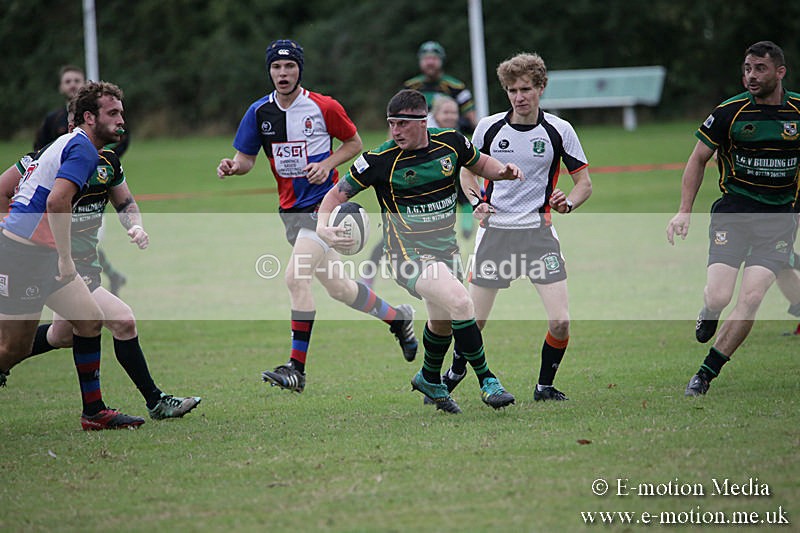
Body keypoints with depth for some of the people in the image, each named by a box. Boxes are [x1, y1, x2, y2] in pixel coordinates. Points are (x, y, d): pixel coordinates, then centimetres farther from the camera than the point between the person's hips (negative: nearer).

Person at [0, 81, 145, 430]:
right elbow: (56, 201, -28)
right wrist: (66, 259, -25)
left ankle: (94, 412, 10)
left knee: (90, 320, 7)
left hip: (43, 254, 10)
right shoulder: (83, 149, -13)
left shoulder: (68, 144, 18)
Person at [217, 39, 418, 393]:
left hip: (323, 203, -6)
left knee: (296, 278, -20)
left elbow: (354, 142, 3)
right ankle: (396, 317, 38)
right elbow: (246, 158, 7)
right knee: (337, 287, 13)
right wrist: (232, 167, -15)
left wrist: (327, 164, -14)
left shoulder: (324, 107, -10)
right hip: (290, 210, 6)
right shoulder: (259, 112, 2)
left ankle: (296, 368, -15)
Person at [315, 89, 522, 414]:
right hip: (409, 252, -6)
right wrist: (323, 226, -23)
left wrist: (502, 171, -5)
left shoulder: (451, 142, -4)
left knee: (443, 321, 21)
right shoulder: (380, 160, -15)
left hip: (446, 248, 6)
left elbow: (480, 163, 17)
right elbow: (337, 193, -5)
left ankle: (429, 380, 48)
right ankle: (486, 381, -15)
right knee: (460, 303, -26)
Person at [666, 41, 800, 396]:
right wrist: (684, 212, -1)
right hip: (734, 211, 0)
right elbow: (698, 159, 7)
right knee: (719, 297, -15)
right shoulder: (730, 112, -4)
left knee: (751, 298, -15)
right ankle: (708, 312, 25)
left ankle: (706, 374, -3)